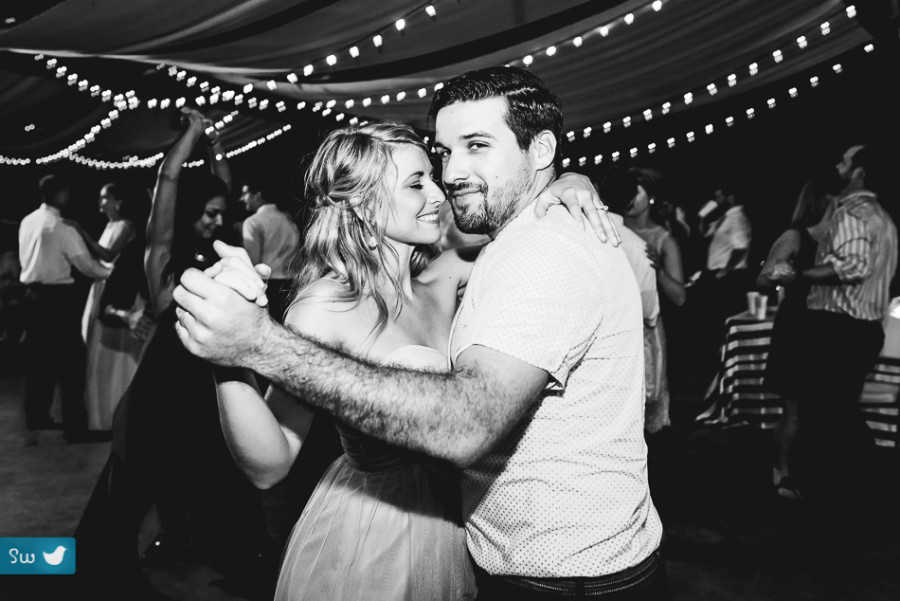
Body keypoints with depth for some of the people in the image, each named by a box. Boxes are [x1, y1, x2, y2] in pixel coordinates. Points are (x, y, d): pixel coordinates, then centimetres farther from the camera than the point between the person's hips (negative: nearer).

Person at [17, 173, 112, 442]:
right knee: (69, 361, -2)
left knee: (38, 359, 16)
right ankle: (75, 427, 1)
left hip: (33, 294, 8)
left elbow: (26, 260, 16)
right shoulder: (63, 229, -15)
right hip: (59, 297, -8)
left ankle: (37, 418, 27)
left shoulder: (26, 222, 7)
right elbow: (87, 266, -13)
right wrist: (111, 272, 2)